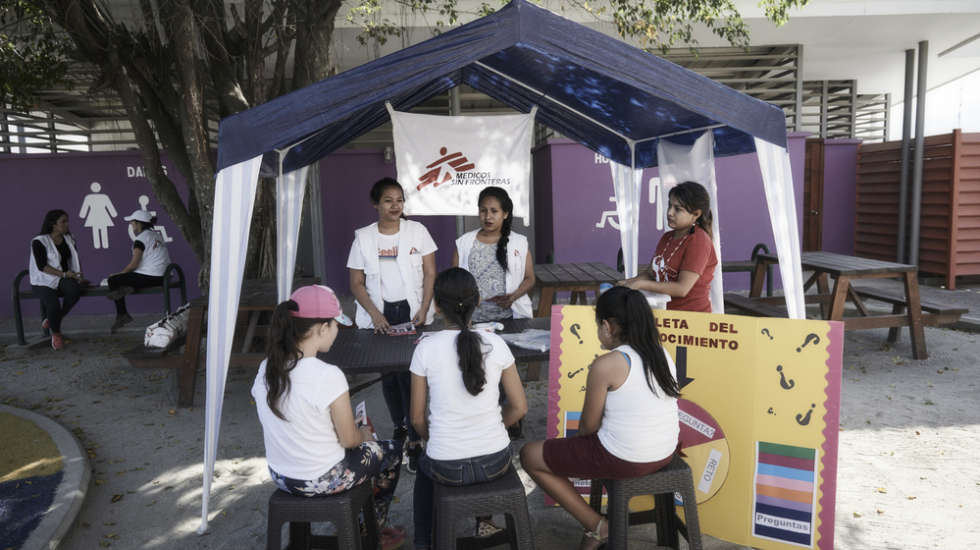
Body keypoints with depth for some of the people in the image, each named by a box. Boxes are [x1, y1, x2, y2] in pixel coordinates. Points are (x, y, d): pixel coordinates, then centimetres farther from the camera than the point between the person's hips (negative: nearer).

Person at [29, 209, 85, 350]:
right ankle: (55, 333, -1)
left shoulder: (69, 239, 10)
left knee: (75, 290, -32)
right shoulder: (39, 242, -9)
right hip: (43, 280, -5)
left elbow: (74, 259, 18)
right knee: (53, 304, -32)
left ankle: (54, 319, -8)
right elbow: (42, 266, -16)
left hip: (64, 278, 5)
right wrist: (64, 274, -22)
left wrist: (79, 276, 6)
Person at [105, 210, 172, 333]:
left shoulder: (141, 239, -10)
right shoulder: (158, 236, 16)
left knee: (113, 280, 7)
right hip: (162, 278, 9)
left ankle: (122, 315, 7)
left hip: (149, 278, -9)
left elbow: (134, 264, -15)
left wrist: (119, 274, 3)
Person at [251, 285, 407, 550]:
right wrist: (364, 433, 6)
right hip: (322, 480, -6)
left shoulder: (266, 370, -7)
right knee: (391, 451, 20)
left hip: (280, 476, 7)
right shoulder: (328, 376, -28)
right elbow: (349, 440, -17)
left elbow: (288, 427, 6)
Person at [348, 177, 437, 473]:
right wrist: (375, 314, -10)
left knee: (410, 375, -9)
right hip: (380, 314, 2)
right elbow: (356, 284, 3)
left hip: (412, 311, -1)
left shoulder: (417, 231, 2)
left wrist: (423, 310, -9)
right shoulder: (363, 237, 3)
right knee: (388, 375, 9)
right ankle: (399, 425, 30)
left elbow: (430, 274, 2)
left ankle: (415, 441, -2)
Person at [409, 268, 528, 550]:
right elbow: (519, 407, -1)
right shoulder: (496, 344, -9)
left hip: (448, 469, -1)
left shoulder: (426, 349, -13)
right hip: (496, 462, 2)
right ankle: (485, 519, 51)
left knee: (425, 465, 35)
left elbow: (417, 418, -4)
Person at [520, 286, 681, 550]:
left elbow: (589, 425, -12)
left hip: (622, 460, -8)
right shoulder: (663, 356, 2)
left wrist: (580, 432, 11)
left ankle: (595, 526, 12)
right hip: (665, 454, 8)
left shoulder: (606, 365, -20)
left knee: (529, 455, 8)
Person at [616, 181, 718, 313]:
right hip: (665, 311, 7)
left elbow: (682, 289, -17)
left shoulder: (698, 241, -11)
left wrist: (640, 284, -18)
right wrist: (629, 282, -4)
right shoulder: (667, 237, 15)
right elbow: (650, 273, 17)